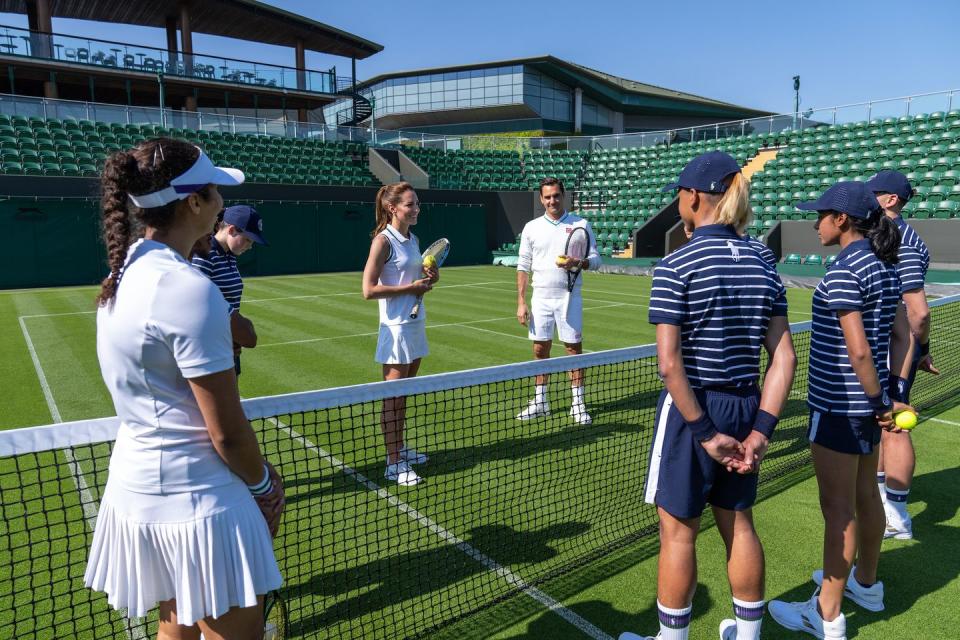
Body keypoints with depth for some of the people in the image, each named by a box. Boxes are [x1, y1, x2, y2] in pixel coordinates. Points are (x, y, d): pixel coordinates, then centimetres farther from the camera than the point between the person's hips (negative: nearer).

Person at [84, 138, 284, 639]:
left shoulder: (126, 271, 4)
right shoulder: (188, 288, -24)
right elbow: (227, 433, -20)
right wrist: (265, 485, -4)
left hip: (136, 488, 9)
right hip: (195, 502, -9)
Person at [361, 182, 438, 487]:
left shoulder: (413, 239, 11)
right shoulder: (383, 241, -13)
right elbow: (369, 290, -18)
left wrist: (429, 279, 2)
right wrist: (411, 287, -18)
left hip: (416, 323, 8)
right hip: (396, 327, -8)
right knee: (393, 397, -1)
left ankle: (400, 448, 29)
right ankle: (393, 463, 7)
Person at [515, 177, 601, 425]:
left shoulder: (580, 225, 1)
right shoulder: (531, 227, 6)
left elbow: (595, 259, 2)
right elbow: (523, 267, 6)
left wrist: (578, 263, -21)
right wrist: (521, 302, 1)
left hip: (569, 297, -2)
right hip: (541, 297, 2)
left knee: (574, 349, 2)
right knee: (540, 350, 7)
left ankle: (578, 404, 12)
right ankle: (540, 402, 19)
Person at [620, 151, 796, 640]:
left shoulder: (676, 266, -16)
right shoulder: (763, 265, 2)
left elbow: (669, 363, -21)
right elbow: (784, 357, -1)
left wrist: (705, 432, -14)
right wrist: (760, 431, -2)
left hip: (691, 410, -6)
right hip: (745, 410, 6)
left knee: (678, 530, 10)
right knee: (738, 523, 21)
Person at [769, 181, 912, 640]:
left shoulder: (843, 271, -20)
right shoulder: (886, 266, 8)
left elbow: (859, 350, -24)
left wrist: (881, 403, -13)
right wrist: (889, 396, 11)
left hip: (838, 404, -9)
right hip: (866, 402, 10)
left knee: (838, 510, 1)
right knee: (865, 496, 22)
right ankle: (866, 584, 41)